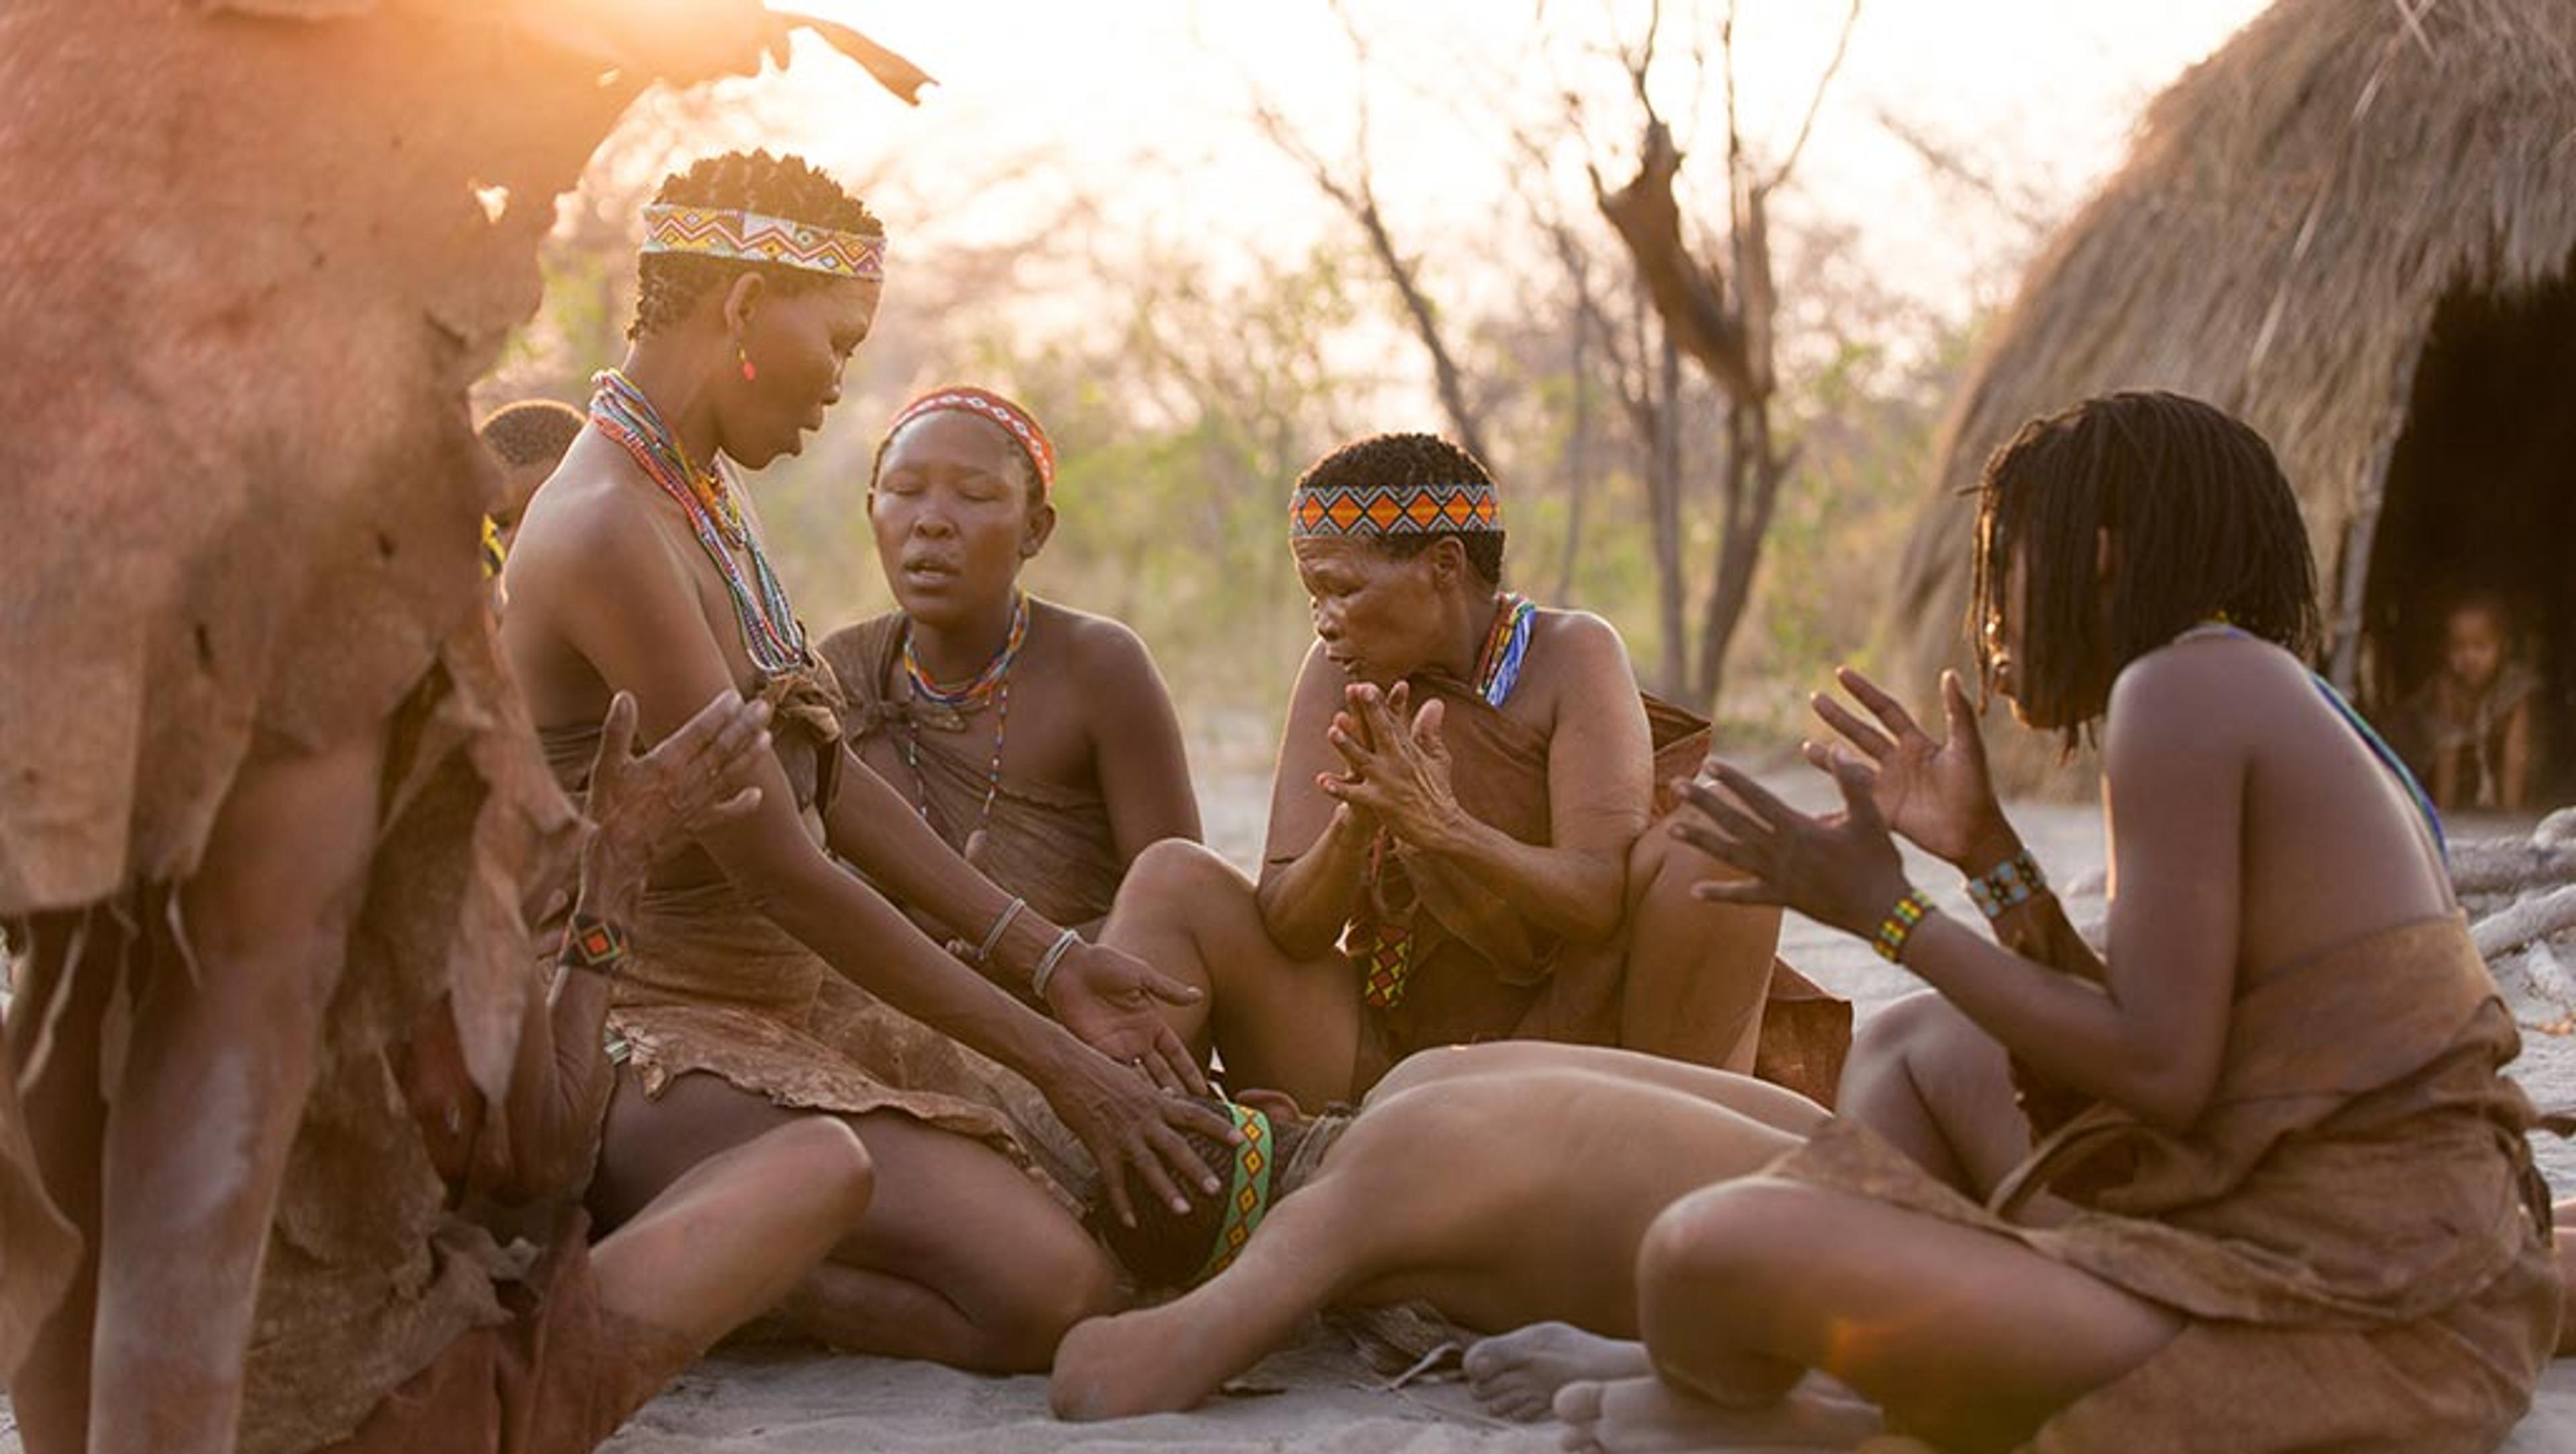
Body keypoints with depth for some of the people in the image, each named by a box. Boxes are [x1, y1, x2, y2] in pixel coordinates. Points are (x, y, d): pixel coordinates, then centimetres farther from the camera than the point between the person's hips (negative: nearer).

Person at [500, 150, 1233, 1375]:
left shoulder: (709, 498, 11)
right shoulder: (610, 531, -21)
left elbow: (829, 781, 12)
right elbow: (779, 868, -22)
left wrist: (1046, 959, 3)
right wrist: (1052, 1061, -19)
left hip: (798, 1000, 10)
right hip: (666, 1035, -10)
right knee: (1051, 1288, -26)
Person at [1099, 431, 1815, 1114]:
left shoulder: (1573, 656, -8)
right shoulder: (1342, 674, 0)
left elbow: (1608, 901, -22)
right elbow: (1288, 930, -8)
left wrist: (1443, 828, -37)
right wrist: (1352, 827, -29)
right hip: (1378, 1056, 3)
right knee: (1172, 876, -14)